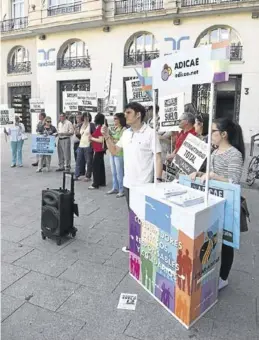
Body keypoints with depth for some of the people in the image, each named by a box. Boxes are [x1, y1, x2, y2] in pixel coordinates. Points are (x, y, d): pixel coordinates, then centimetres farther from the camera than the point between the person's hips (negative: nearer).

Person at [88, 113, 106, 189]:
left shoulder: (99, 128, -16)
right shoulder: (100, 128, 12)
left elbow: (101, 140, -21)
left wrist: (92, 138, -11)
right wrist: (92, 138, 7)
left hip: (99, 150, -10)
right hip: (100, 150, 10)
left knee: (95, 166, -7)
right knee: (100, 166, 13)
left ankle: (96, 184, -3)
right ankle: (102, 182, 21)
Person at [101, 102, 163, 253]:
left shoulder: (150, 133, -12)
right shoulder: (126, 133, 8)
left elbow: (158, 157, -12)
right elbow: (114, 151, 15)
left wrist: (158, 180, -18)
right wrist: (107, 136, 0)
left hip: (144, 183, -7)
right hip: (128, 182, 7)